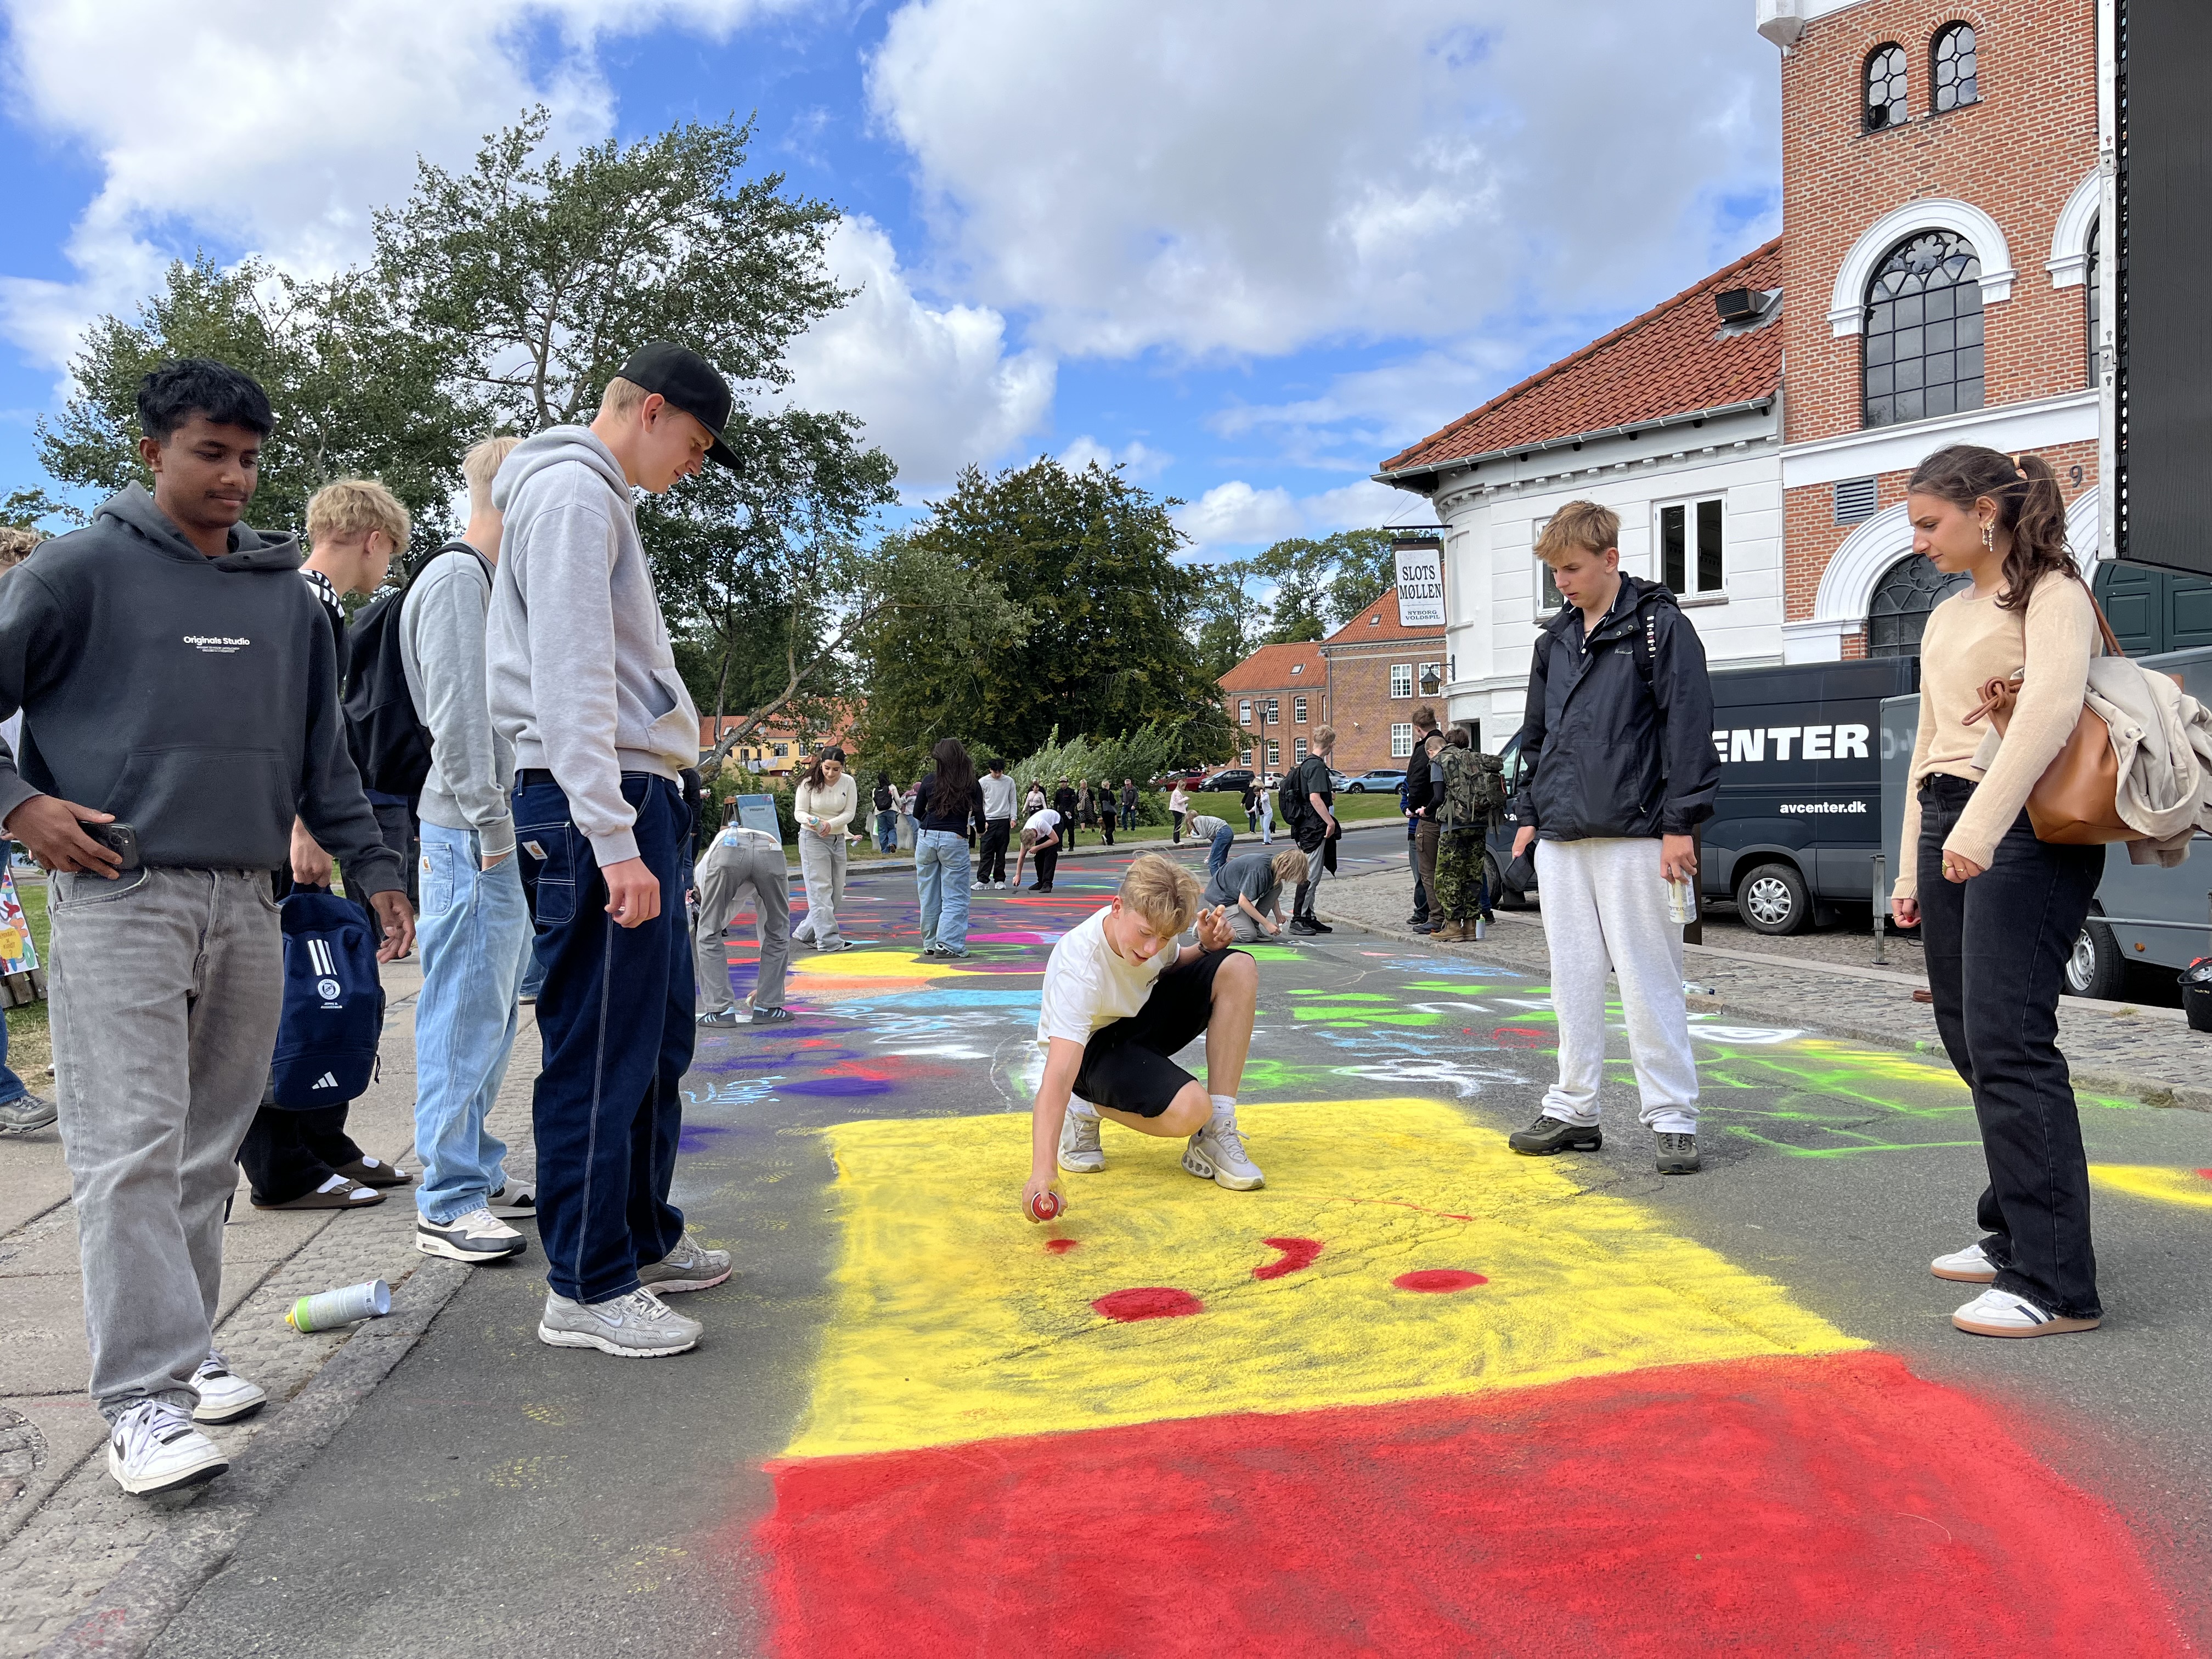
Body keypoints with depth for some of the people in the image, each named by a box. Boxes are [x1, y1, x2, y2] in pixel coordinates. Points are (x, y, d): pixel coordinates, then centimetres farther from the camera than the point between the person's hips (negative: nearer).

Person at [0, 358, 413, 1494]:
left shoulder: (287, 597, 16)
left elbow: (323, 752, 20)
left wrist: (372, 866, 15)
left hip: (246, 903, 5)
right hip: (119, 899, -5)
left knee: (209, 1147, 10)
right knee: (131, 1146, -8)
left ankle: (184, 1348, 21)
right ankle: (143, 1392, -6)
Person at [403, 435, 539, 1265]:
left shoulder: (492, 583, 21)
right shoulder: (457, 579, -10)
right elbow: (456, 715, -17)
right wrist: (491, 827, -18)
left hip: (501, 832, 10)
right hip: (471, 834, -10)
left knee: (492, 1012, 15)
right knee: (465, 1013, -7)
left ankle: (478, 1172, 25)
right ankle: (448, 1203, 0)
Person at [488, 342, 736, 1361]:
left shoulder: (602, 500, 24)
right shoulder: (571, 489, -9)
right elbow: (569, 678, -19)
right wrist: (613, 839, -24)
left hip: (641, 796, 11)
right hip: (599, 804, -11)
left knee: (656, 1039, 16)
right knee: (599, 1048, -5)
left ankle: (644, 1240, 29)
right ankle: (586, 1289, 4)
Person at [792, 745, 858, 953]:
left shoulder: (848, 783, -2)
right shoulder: (809, 783, -10)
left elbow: (850, 813, -5)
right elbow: (799, 812, -8)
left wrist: (831, 824, -23)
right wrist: (810, 821, -31)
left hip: (838, 840, 5)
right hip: (812, 839, -5)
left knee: (836, 891, 6)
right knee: (820, 889, -11)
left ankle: (806, 933, 18)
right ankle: (829, 940, -12)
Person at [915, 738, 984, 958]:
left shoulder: (930, 781, 1)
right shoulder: (972, 785, -3)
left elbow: (918, 813, 9)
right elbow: (979, 819, 0)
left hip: (926, 839, 2)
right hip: (955, 841, -2)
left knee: (929, 896, 11)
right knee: (955, 897, 2)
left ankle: (930, 943, 19)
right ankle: (948, 943, -8)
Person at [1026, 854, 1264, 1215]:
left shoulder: (1154, 921, -18)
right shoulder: (1078, 970, -37)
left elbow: (1170, 965, 10)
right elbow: (1058, 1076, -45)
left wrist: (1206, 946, -14)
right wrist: (1042, 1173, -56)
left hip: (1143, 1016, 7)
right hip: (1092, 1047, -7)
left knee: (1239, 968, -17)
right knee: (1189, 1110, -34)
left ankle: (1215, 1136, -14)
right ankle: (1086, 1109, -2)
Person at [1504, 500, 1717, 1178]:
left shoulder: (1659, 625, -3)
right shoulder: (1555, 639, 16)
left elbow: (1689, 728, -8)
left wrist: (1680, 824, -13)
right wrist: (1529, 815, 17)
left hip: (1633, 838, -6)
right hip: (1561, 841, 6)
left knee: (1648, 982, -2)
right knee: (1573, 981, 10)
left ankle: (1673, 1121, 7)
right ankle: (1573, 1111, 19)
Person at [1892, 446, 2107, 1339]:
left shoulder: (2052, 593, -4)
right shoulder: (1946, 618, 20)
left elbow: (2053, 706, -22)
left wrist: (1980, 826, -32)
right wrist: (1911, 868, 19)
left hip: (2023, 832, -8)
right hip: (1949, 830, 8)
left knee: (2008, 1045, -13)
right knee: (1970, 1040, 9)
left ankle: (2054, 1283, -8)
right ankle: (2012, 1232, 21)